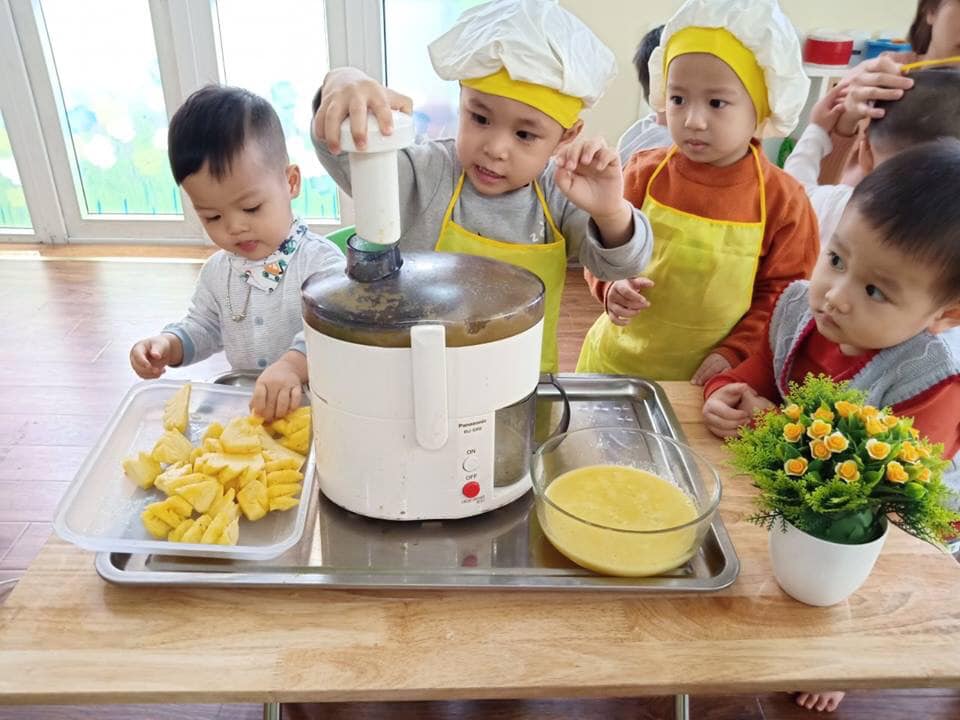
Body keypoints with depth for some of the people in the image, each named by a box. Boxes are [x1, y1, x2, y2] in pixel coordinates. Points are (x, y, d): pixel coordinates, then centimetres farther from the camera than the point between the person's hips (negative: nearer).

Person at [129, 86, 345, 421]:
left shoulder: (321, 261, -15)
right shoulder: (217, 271, 8)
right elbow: (203, 327, 22)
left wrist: (295, 364, -46)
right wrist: (168, 345, 1)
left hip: (309, 402, -5)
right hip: (240, 404, 6)